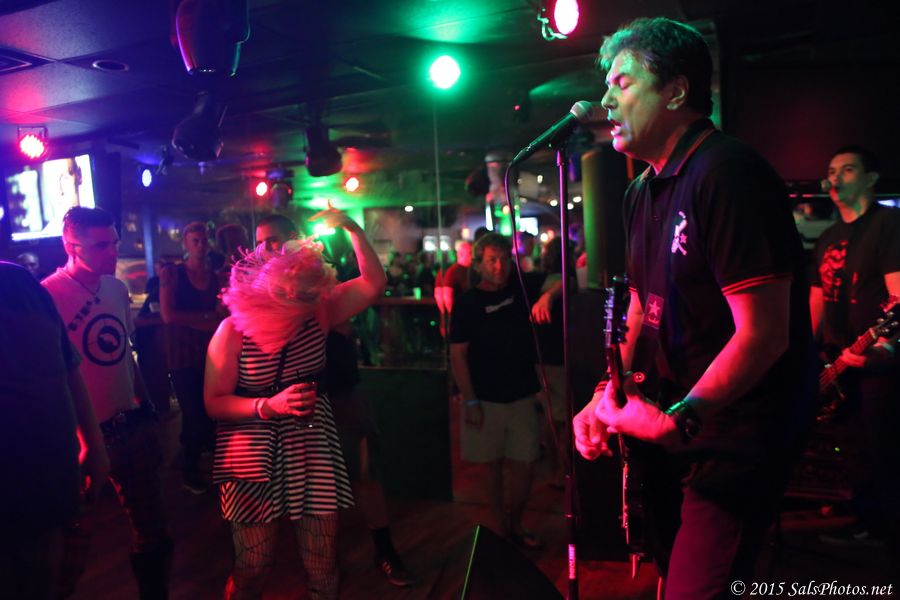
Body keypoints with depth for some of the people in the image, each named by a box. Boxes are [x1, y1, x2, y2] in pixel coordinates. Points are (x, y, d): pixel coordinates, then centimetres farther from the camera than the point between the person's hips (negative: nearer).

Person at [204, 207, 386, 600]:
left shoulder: (317, 312, -4)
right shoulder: (233, 331, -12)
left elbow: (373, 283, -11)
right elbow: (214, 403, -10)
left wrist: (351, 228, -18)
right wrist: (271, 405, -25)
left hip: (312, 453, 2)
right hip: (253, 460, -2)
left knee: (324, 568, 8)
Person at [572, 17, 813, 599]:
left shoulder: (726, 173, -21)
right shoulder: (643, 192, 8)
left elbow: (764, 333, -25)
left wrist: (674, 419, -26)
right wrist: (607, 396, 3)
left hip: (735, 440, -9)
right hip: (673, 430, 9)